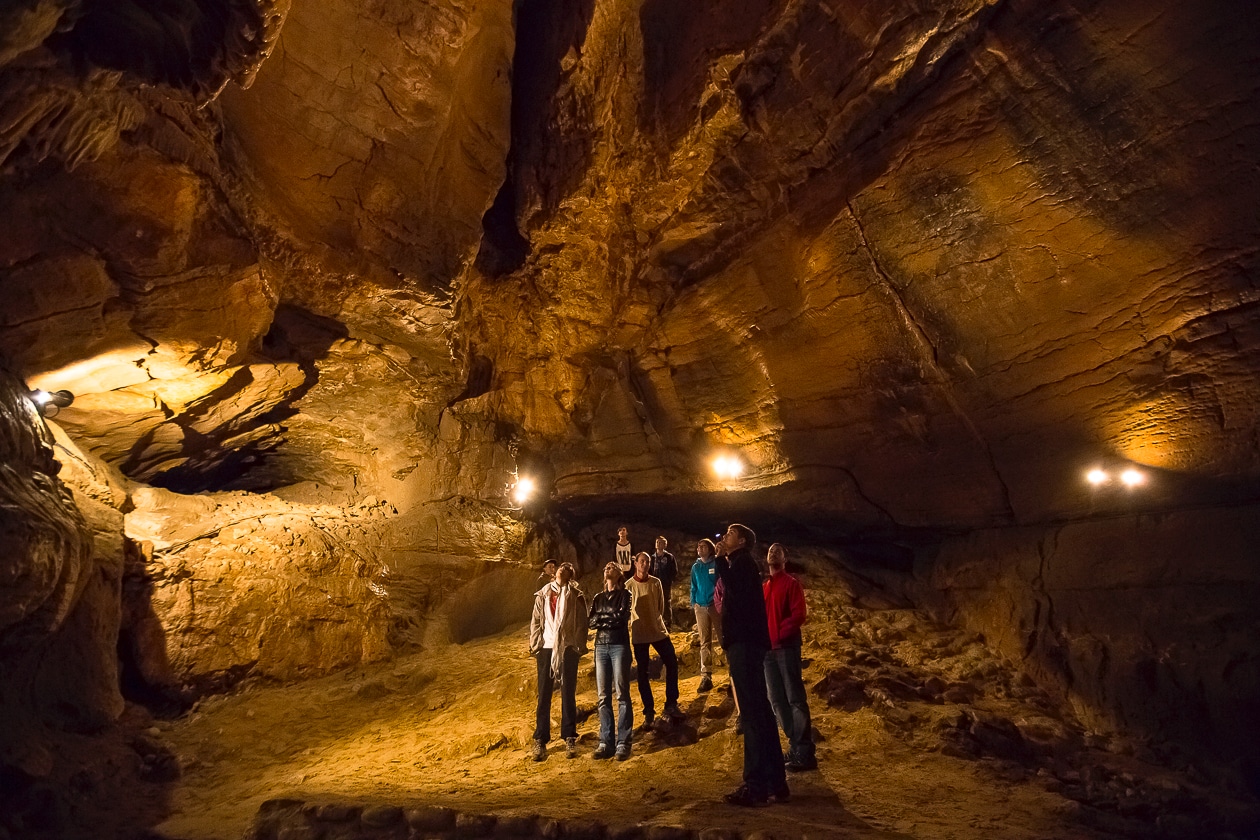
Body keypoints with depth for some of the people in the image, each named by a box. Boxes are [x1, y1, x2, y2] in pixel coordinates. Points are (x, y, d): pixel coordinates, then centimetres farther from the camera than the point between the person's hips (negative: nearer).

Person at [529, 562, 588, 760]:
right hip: (546, 647, 1)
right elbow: (536, 621, 7)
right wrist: (534, 645, 0)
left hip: (568, 648, -1)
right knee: (543, 695, 4)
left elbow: (581, 624, 3)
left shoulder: (576, 596, 4)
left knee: (568, 694, 5)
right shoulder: (542, 595, 9)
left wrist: (580, 647, -4)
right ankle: (540, 740, 11)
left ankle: (570, 738, 14)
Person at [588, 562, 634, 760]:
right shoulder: (598, 598, 17)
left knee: (622, 694, -6)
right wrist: (611, 618, -9)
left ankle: (623, 743, -4)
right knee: (603, 696, 3)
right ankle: (605, 742, 7)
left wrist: (602, 618, -2)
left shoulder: (624, 595, 4)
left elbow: (622, 617, -11)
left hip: (619, 645, -4)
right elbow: (591, 622, 5)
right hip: (601, 647, 4)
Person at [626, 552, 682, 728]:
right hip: (639, 634, -2)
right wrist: (637, 624, -3)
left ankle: (671, 705, 16)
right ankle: (649, 712, 15)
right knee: (643, 673, 3)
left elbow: (661, 605, 9)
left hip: (658, 630, 2)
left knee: (672, 662, 0)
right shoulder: (629, 586, -8)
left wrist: (656, 620, 6)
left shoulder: (656, 583, -1)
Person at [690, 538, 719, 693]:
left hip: (716, 605, -4)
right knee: (704, 642, 5)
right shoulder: (695, 567, 11)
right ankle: (706, 677, 7)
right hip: (701, 607, 4)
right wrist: (693, 602, 6)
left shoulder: (717, 564, -1)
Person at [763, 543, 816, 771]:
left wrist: (778, 634, -17)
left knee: (795, 699, -6)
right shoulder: (764, 586, 16)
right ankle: (795, 746, 20)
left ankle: (804, 753, -1)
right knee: (777, 701, 10)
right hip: (767, 649, 7)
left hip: (787, 647, -7)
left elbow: (799, 615, -11)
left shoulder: (791, 583, -2)